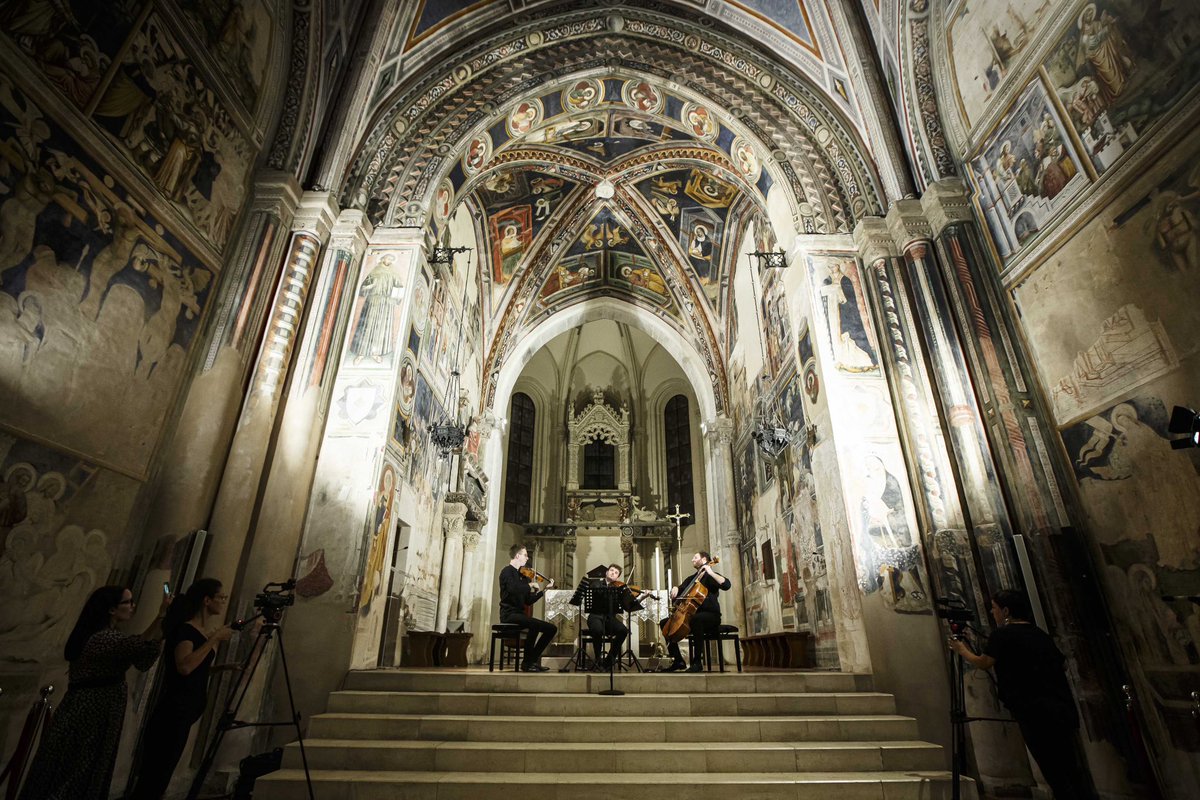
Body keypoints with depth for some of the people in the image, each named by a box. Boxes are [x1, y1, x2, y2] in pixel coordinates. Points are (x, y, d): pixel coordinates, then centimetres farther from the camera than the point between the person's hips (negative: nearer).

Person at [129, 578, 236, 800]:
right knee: (153, 778, -5)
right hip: (173, 714, -9)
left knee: (158, 777, 15)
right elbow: (184, 667, -32)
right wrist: (214, 639, -25)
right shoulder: (186, 629, -15)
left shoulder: (201, 632, 11)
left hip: (185, 714, 9)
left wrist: (221, 667, 9)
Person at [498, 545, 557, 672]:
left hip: (519, 614, 8)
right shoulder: (507, 572, -7)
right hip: (509, 614, -8)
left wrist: (544, 590, 10)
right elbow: (513, 589, -29)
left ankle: (534, 659, 3)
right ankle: (527, 663, -18)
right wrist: (530, 585, -17)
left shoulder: (521, 575, 17)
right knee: (534, 625, -33)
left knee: (552, 628, 0)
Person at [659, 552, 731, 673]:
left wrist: (710, 573, -20)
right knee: (665, 622, -2)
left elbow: (727, 585, -19)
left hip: (711, 616, -8)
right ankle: (678, 660, -4)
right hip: (692, 615, 8)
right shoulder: (691, 579, 20)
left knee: (695, 618, -41)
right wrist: (675, 588, -1)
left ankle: (697, 661, -34)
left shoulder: (710, 576, 0)